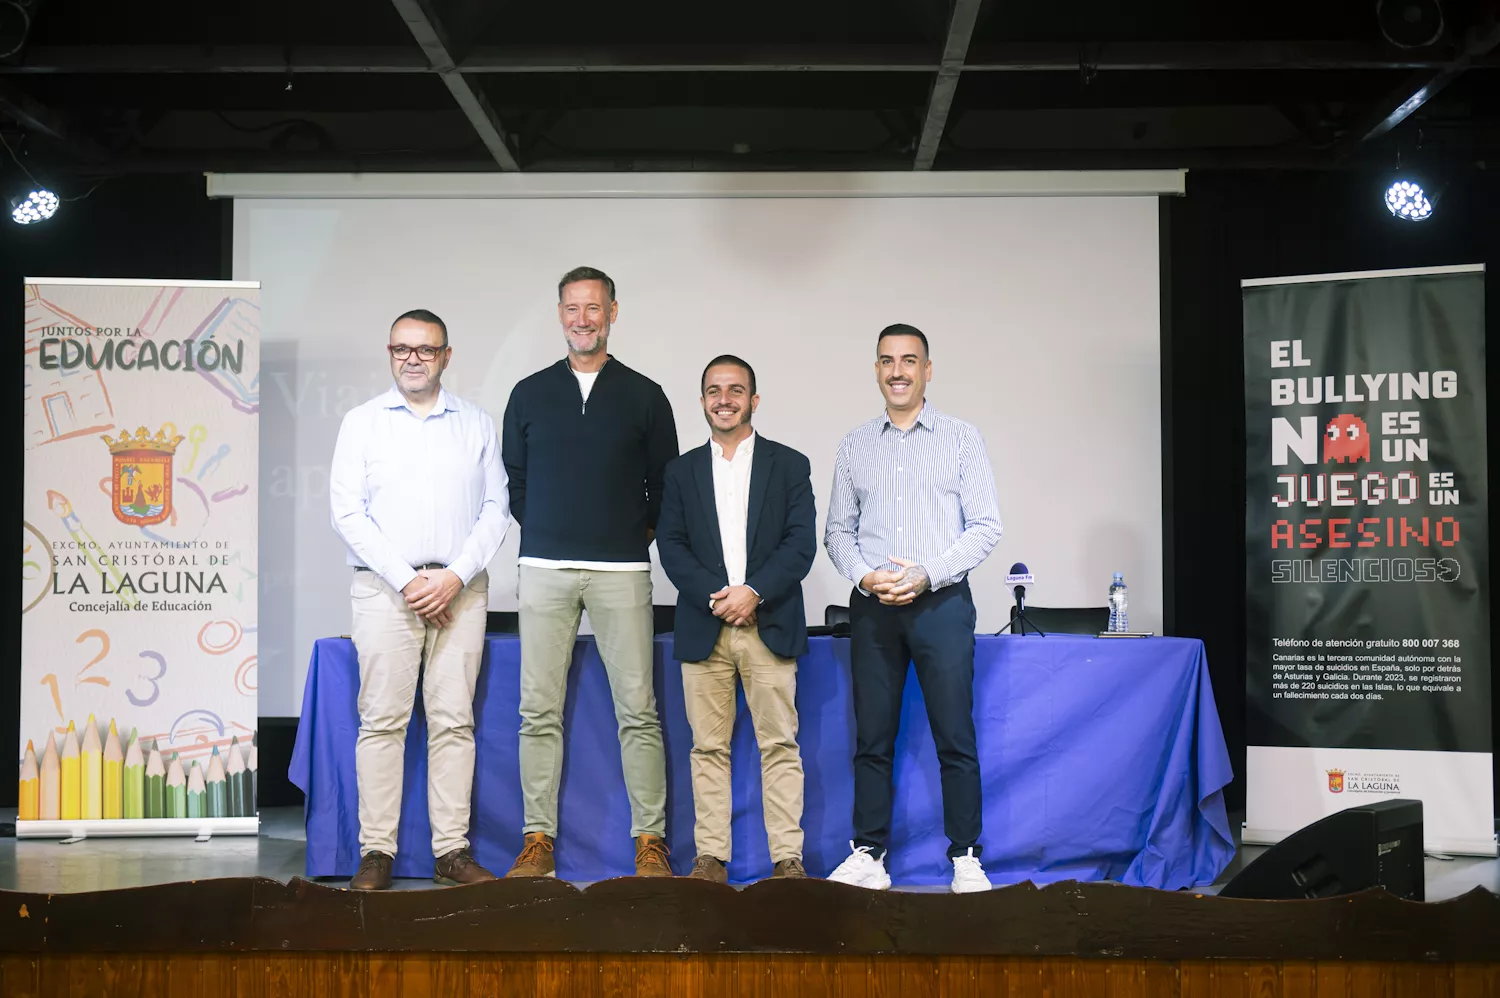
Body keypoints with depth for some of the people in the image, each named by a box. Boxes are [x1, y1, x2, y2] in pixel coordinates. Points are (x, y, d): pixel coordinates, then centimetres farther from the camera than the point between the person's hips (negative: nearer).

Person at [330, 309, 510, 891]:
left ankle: (452, 852, 5)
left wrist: (456, 575, -7)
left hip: (460, 590, 1)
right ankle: (376, 853, 1)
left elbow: (496, 510, 7)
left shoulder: (477, 425, 13)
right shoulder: (362, 422, 9)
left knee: (454, 720, 0)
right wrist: (407, 580, -9)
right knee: (382, 720, -4)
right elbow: (347, 512, 0)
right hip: (385, 587, -1)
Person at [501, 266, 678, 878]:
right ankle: (538, 839, 9)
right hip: (544, 569, 2)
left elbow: (665, 483, 13)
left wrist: (637, 536, 9)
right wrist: (545, 534, 12)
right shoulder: (530, 394, 12)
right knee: (539, 710, 1)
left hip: (621, 571, -1)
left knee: (638, 710, -3)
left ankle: (650, 841, 3)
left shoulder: (644, 396, 8)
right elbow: (512, 479, 17)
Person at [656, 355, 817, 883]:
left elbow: (802, 542, 0)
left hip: (769, 626, -2)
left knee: (779, 744, -3)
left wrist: (754, 591, -13)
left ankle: (787, 858, 2)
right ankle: (710, 857, 8)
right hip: (703, 629, 2)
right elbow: (670, 545, 5)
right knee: (708, 747, 3)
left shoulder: (789, 465, 8)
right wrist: (714, 595, -10)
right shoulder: (682, 470, 14)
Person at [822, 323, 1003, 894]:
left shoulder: (962, 439, 5)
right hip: (872, 607, 3)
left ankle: (966, 859, 5)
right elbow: (837, 530, 12)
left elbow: (985, 527, 0)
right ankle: (868, 857, 11)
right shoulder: (855, 445, 13)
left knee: (955, 738, -2)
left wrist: (927, 575, -11)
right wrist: (865, 577, -7)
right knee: (872, 739, 5)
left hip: (941, 602, -2)